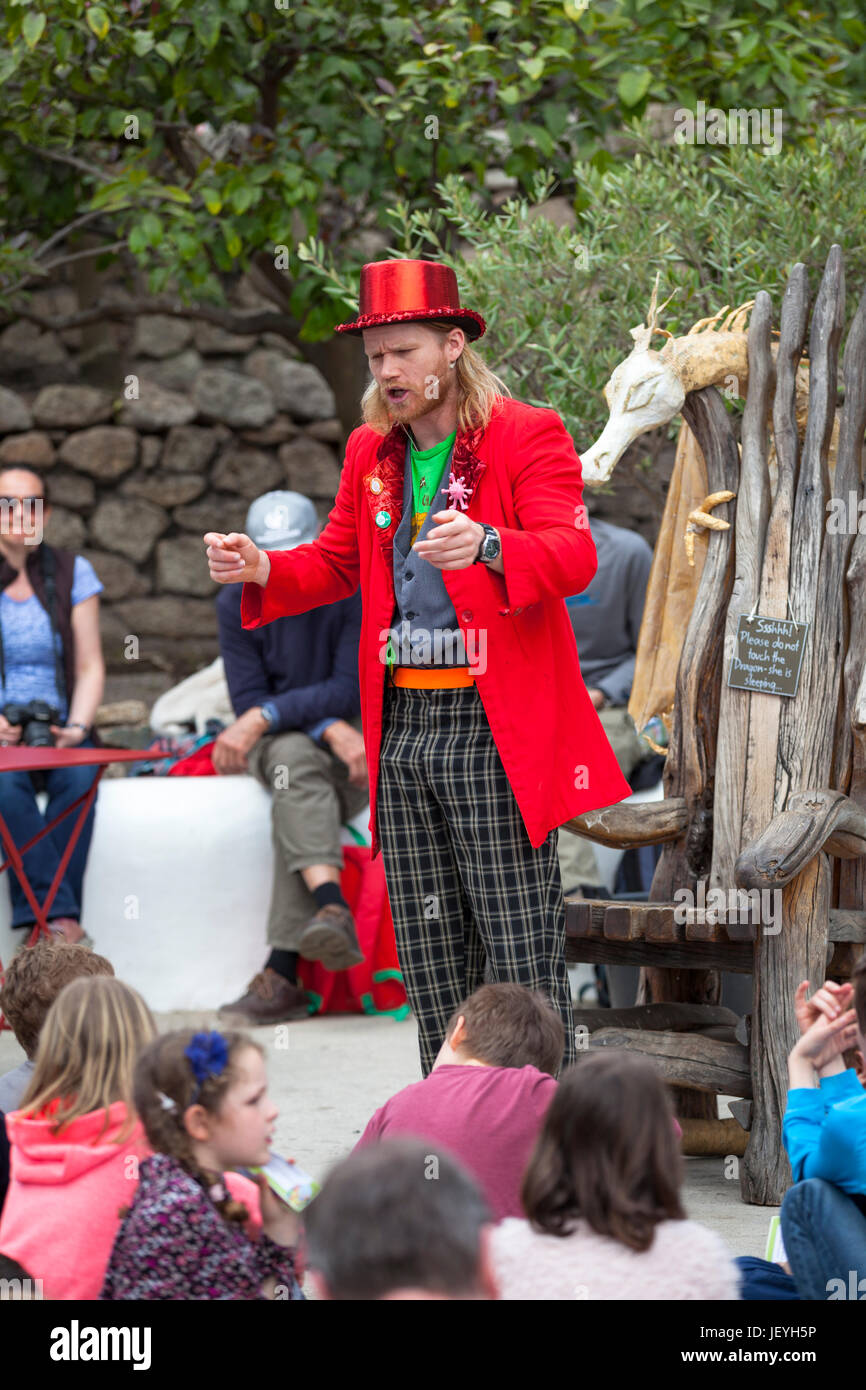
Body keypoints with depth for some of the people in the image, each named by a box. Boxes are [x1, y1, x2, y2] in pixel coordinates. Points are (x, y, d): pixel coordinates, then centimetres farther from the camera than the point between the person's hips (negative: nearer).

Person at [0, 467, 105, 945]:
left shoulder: (71, 573, 10)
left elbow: (90, 667, 7)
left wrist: (77, 726, -11)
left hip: (57, 731, 2)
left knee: (79, 777, -33)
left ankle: (42, 918, -34)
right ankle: (61, 917, -41)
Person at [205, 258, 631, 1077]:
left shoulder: (529, 436, -4)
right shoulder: (369, 452, 15)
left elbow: (574, 556, -16)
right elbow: (338, 563, 25)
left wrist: (488, 546, -36)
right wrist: (262, 570, 4)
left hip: (495, 727, -6)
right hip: (401, 724, 6)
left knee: (523, 956, -7)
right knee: (429, 957, 9)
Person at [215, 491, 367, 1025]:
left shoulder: (358, 592, -10)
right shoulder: (238, 603, -2)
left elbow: (350, 691, -16)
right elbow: (248, 698, -7)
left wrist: (263, 717, -27)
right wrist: (328, 728, -23)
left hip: (350, 736, -2)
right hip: (276, 740, 2)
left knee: (295, 794, -34)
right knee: (297, 760, -36)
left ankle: (282, 974, -41)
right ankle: (332, 909, -57)